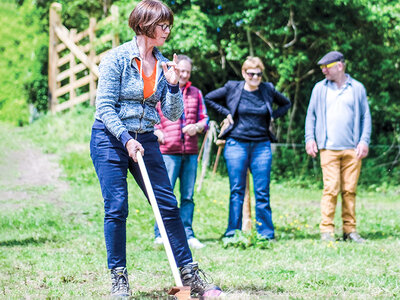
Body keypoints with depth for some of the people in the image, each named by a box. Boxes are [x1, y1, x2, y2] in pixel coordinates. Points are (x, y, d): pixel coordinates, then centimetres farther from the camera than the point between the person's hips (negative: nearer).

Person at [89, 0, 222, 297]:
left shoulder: (164, 65, 7)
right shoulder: (116, 58, -8)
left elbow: (172, 115, 7)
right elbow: (105, 107, -11)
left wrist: (173, 85, -9)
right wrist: (126, 139, -20)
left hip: (146, 139, 5)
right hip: (110, 139, -5)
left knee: (169, 205, 0)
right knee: (116, 208, -7)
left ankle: (189, 274, 7)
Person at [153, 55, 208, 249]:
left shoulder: (195, 93, 16)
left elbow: (204, 118, 17)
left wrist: (197, 127, -4)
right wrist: (159, 134, -10)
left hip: (190, 152, 4)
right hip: (168, 151, -4)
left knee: (188, 195, 5)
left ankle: (187, 234, 10)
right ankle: (160, 233, 2)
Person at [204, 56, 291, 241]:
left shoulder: (268, 90, 6)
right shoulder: (232, 89, 1)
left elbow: (286, 104, 23)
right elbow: (209, 98, 13)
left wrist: (272, 116, 7)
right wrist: (226, 113, 3)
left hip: (262, 146, 1)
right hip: (236, 144, -1)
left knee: (262, 192, 1)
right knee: (237, 191, 1)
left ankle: (266, 233, 5)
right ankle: (233, 233, 5)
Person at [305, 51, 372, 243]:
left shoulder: (357, 88, 9)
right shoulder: (320, 88, 11)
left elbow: (365, 116, 10)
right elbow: (311, 114, 15)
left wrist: (364, 141, 0)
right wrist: (310, 138, 4)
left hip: (352, 149, 1)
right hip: (329, 148, 0)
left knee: (349, 190, 1)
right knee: (331, 189, -8)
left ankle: (350, 230, 8)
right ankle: (327, 230, -3)